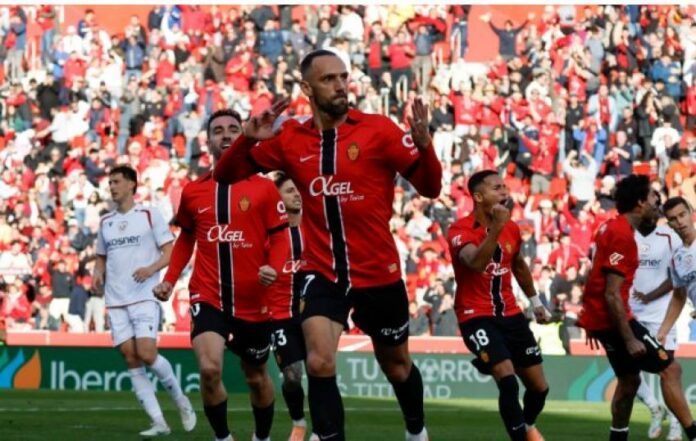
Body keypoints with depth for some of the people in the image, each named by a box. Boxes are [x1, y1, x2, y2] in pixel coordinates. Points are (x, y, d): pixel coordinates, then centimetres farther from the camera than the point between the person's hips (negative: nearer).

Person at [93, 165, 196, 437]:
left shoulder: (149, 215, 1)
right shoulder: (105, 222, 15)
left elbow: (170, 252, -2)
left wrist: (151, 269, -20)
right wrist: (98, 273, 2)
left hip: (145, 297, -5)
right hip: (115, 301, 5)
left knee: (147, 355, -16)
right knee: (131, 360, -2)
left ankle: (181, 401, 8)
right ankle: (159, 423, 0)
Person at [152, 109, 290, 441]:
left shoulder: (263, 188, -2)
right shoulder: (192, 192, 4)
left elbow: (279, 238, -1)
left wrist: (273, 268, -21)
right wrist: (170, 280, 9)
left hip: (253, 301, 0)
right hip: (207, 297, 0)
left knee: (256, 377, 16)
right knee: (209, 369, -22)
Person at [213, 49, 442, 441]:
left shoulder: (378, 130, -10)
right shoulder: (290, 138, -2)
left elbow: (430, 187, -11)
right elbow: (226, 175, 3)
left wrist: (424, 143, -30)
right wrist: (248, 140, -17)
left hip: (379, 274, -1)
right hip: (324, 273, 1)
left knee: (397, 366, 17)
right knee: (320, 363, -20)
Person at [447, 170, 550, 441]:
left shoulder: (512, 228, 5)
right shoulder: (460, 231, -15)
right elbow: (476, 263, -35)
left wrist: (535, 301, 31)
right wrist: (496, 228, -43)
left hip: (510, 315, 6)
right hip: (476, 317, -6)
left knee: (539, 386, 8)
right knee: (508, 381, -23)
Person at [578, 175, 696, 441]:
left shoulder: (610, 228, 10)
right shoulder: (623, 236, -20)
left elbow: (596, 276, 20)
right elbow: (612, 295, -24)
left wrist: (592, 323, 26)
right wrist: (629, 340, -24)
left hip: (600, 317, 10)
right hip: (611, 318, -10)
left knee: (629, 380, 19)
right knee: (670, 369, -10)